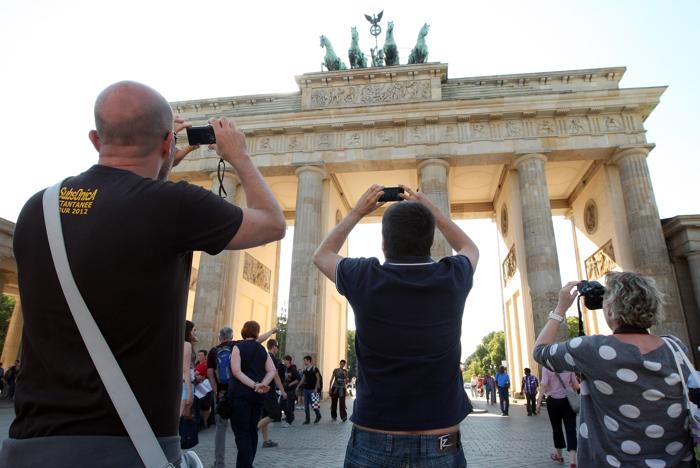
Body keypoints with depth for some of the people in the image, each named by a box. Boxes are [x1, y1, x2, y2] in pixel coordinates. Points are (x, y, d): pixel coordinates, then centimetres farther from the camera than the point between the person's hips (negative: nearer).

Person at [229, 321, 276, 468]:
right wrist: (261, 385, -12)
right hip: (258, 395, 5)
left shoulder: (238, 347, -2)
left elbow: (236, 371, -15)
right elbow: (272, 371, -1)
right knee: (252, 430, 15)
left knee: (241, 431, -1)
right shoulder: (263, 350, 10)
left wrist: (255, 385, -19)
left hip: (240, 393, -5)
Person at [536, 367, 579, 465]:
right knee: (571, 429, 1)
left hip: (553, 400, -1)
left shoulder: (546, 367, -10)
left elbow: (544, 386, -14)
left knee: (556, 428, 15)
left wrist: (539, 403, -11)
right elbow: (576, 386, -2)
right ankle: (572, 461, -10)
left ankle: (559, 455, 30)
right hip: (568, 400, 1)